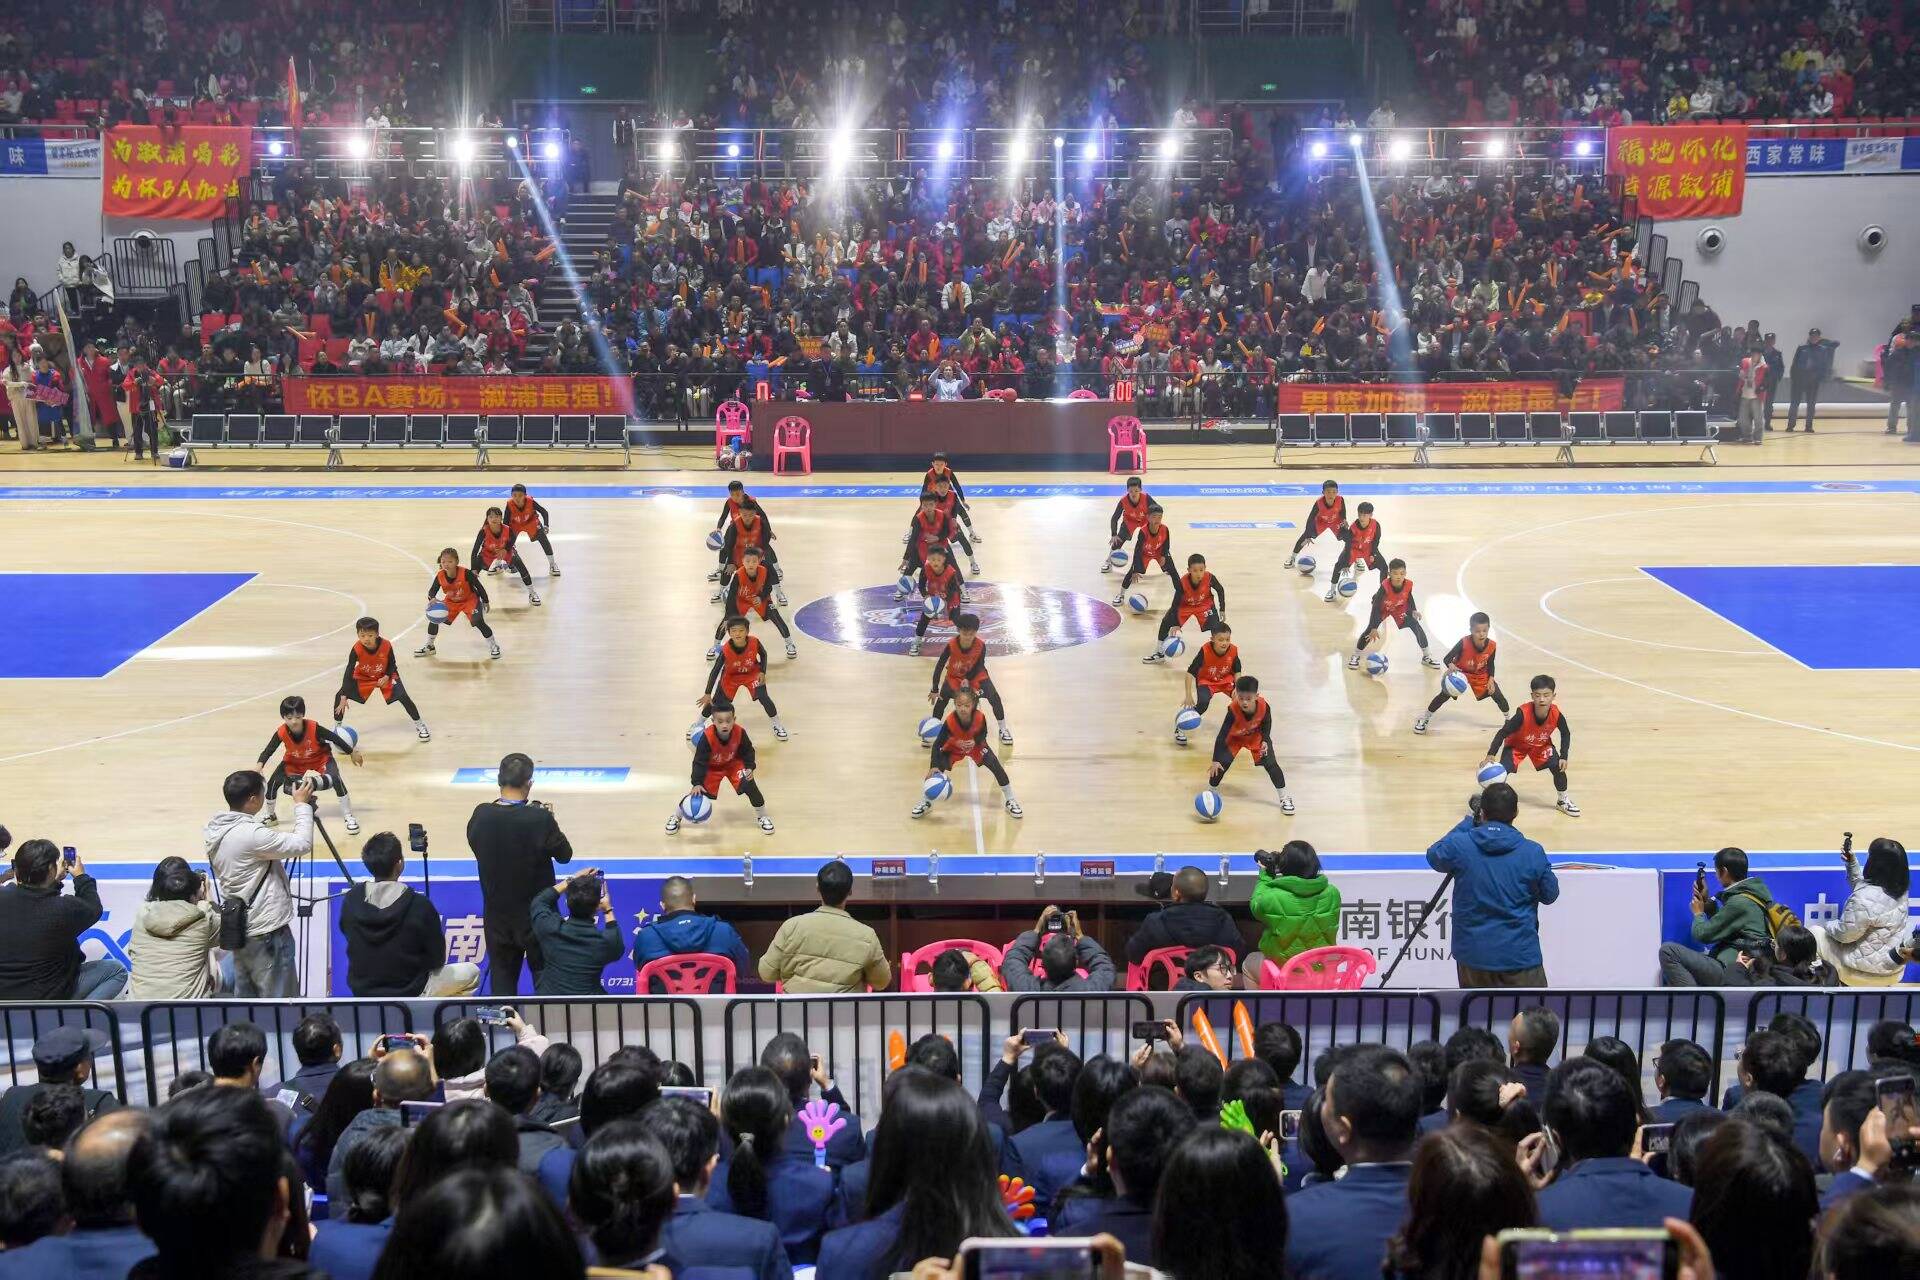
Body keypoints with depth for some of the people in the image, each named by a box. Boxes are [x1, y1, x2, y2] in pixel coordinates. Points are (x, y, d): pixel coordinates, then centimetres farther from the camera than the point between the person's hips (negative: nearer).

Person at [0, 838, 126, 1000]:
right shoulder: (66, 908, -23)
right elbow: (93, 909, 1)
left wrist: (56, 879, 24)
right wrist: (81, 877, 16)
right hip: (49, 996, -7)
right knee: (118, 971, 7)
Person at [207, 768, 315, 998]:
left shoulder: (216, 828, 3)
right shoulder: (251, 834, -24)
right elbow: (302, 844, -20)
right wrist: (302, 805, -9)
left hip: (239, 927, 9)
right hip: (266, 931, -9)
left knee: (244, 996, 14)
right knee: (280, 1002, -1)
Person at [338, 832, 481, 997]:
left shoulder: (350, 900, -12)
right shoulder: (419, 905, -23)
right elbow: (438, 959, -10)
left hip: (361, 990, 5)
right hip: (410, 994, -5)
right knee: (471, 972, 17)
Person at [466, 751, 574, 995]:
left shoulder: (481, 816, -13)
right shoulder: (540, 819, -23)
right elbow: (564, 854, -9)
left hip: (498, 913, 2)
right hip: (537, 912, -2)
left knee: (501, 980, 14)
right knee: (544, 975, 14)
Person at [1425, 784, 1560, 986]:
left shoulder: (1459, 846, -11)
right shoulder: (1533, 853, -12)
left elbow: (1433, 855, 13)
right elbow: (1550, 895, 6)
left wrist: (1467, 822, 18)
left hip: (1472, 954, 2)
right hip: (1520, 956, -2)